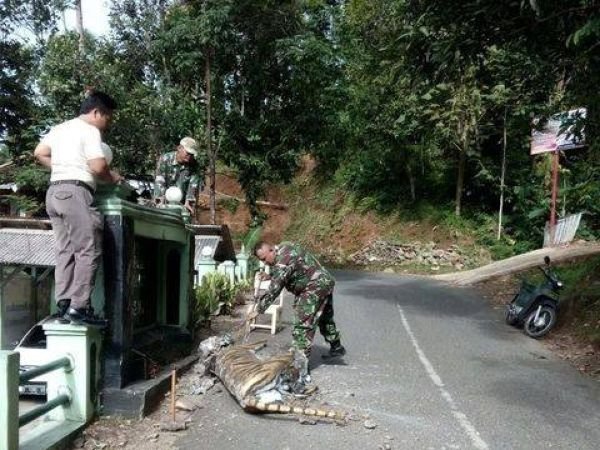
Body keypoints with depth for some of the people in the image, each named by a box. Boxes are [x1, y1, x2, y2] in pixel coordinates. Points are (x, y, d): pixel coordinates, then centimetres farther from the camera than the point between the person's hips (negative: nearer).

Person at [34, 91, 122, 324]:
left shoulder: (60, 128, 21)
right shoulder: (90, 130, -6)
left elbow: (39, 153, 22)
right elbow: (98, 166, -15)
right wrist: (114, 178, 3)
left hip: (54, 191, 9)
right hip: (75, 192, -9)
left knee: (65, 251, 9)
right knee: (89, 250, -8)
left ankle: (63, 305, 8)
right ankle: (79, 307, -11)